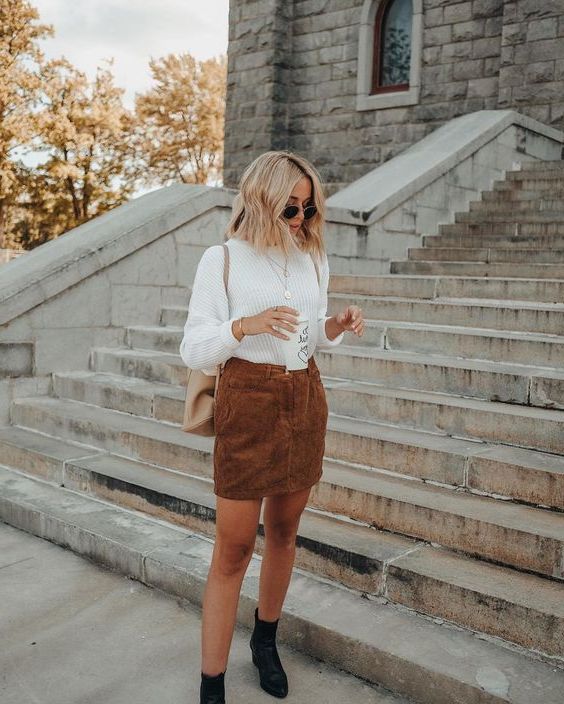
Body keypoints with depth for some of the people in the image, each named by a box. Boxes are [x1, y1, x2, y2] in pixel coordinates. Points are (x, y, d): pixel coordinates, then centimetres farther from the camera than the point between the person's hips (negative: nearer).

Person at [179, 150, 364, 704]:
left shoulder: (313, 259, 7)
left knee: (284, 531, 15)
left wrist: (335, 328, -4)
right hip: (248, 403, -5)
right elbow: (193, 351, -9)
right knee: (233, 548, -1)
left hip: (305, 400, 5)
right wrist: (244, 325, -26)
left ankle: (266, 639, 38)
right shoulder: (222, 258, -7)